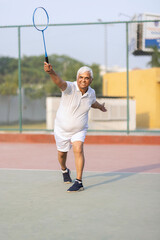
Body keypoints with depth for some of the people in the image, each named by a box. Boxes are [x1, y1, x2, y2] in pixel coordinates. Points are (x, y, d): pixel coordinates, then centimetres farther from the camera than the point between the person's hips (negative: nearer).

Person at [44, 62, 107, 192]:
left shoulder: (91, 93, -8)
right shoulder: (70, 87, -24)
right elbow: (60, 82, -48)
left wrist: (100, 106, 39)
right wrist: (51, 72, -69)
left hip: (79, 130, 1)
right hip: (62, 129, -1)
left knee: (78, 149, -23)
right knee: (62, 154, 17)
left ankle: (79, 182, -19)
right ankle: (65, 171, 51)